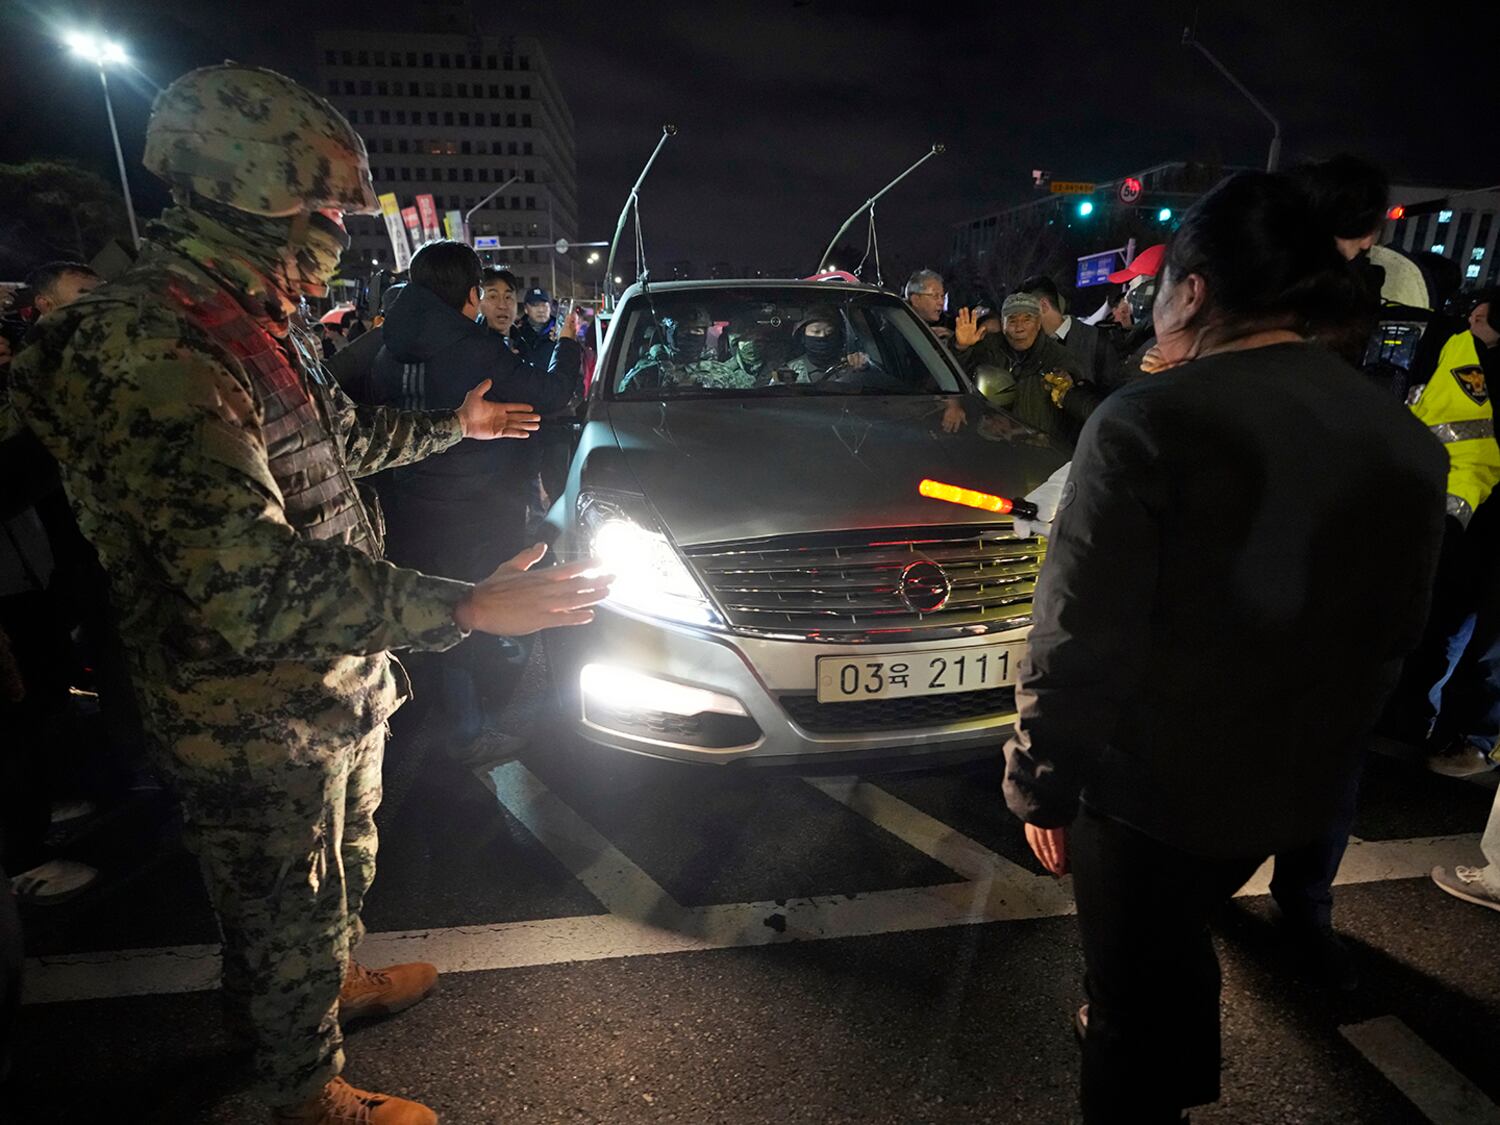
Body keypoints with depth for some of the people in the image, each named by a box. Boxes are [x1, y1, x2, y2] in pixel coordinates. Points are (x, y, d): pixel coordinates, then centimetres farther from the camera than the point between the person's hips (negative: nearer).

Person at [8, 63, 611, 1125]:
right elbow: (251, 586, -37)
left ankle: (342, 978, 58)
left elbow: (341, 440, 23)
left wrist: (452, 424, 30)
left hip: (340, 681, 9)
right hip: (257, 725, -9)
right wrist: (467, 609, -40)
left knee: (344, 865, 31)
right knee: (288, 913, 15)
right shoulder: (148, 352, -29)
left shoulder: (258, 323, 6)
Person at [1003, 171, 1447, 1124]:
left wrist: (1041, 784, -10)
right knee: (1177, 938, 31)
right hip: (1300, 782, 7)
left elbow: (1079, 638, -22)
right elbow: (1395, 632, 9)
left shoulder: (1148, 420, -22)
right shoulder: (1411, 443, 0)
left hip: (1150, 781, -7)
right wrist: (1325, 744, 22)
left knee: (1133, 977, 16)